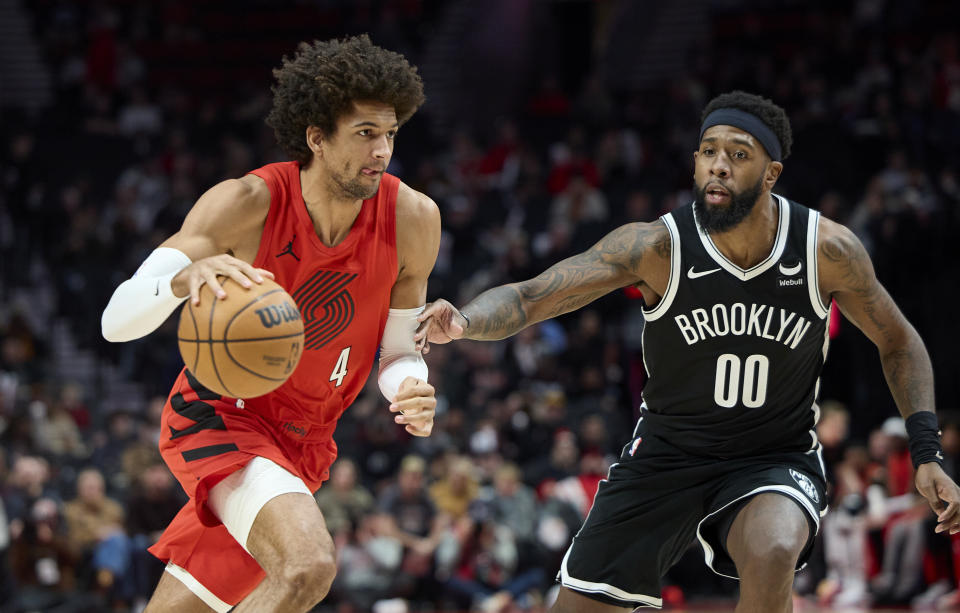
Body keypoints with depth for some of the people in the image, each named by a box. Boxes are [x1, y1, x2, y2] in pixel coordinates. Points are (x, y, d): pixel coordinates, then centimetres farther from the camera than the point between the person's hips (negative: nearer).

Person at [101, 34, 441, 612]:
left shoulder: (413, 220, -10)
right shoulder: (247, 204, -21)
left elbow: (398, 353, 3)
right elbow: (117, 320, -23)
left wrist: (413, 392, -22)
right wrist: (186, 276, -45)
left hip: (303, 445, 5)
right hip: (220, 415, -5)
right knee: (309, 565, -32)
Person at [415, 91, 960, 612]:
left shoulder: (828, 249, -14)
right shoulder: (656, 247, -18)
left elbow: (899, 343, 2)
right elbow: (528, 298, -23)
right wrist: (464, 322, -45)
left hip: (777, 459, -2)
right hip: (668, 453, 2)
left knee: (771, 556, -36)